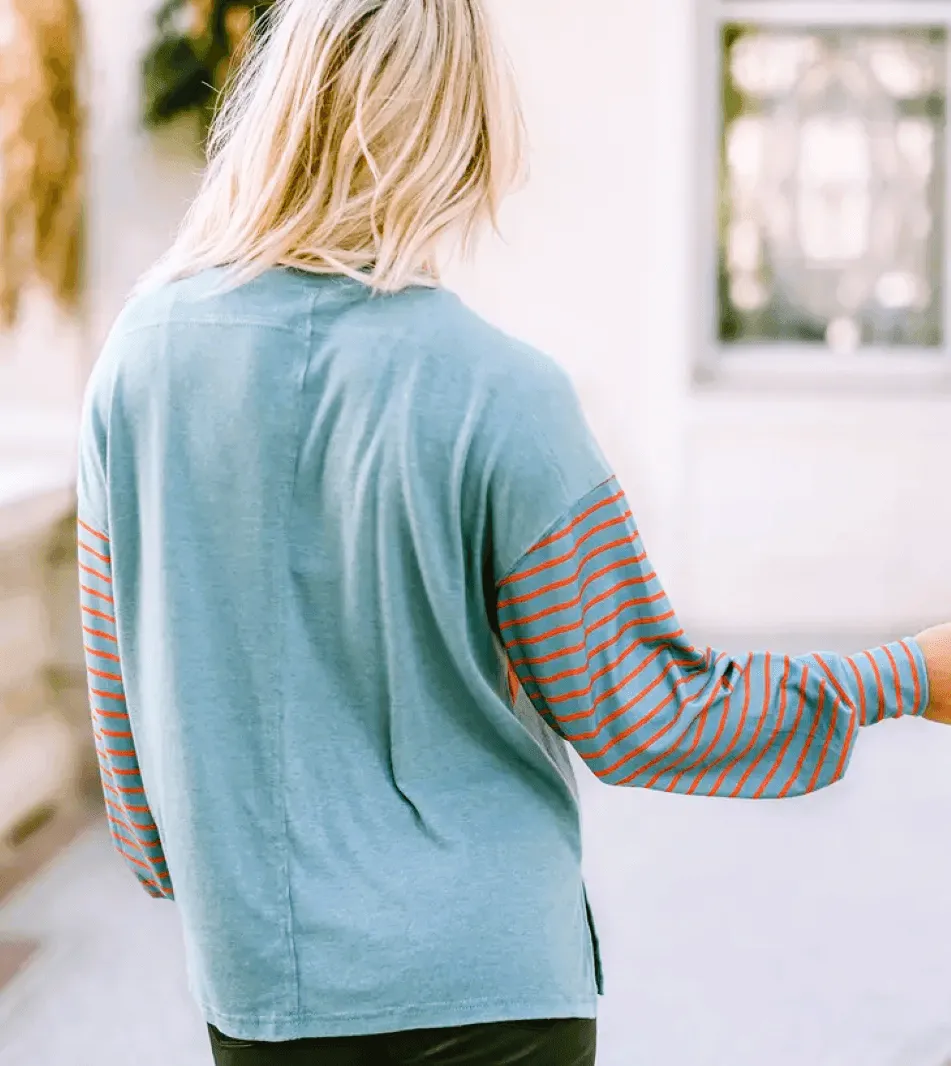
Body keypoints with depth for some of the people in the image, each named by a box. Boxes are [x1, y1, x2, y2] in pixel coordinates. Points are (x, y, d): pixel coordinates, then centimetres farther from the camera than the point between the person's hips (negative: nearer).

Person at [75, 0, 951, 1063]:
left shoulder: (140, 349, -4)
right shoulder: (498, 396, -18)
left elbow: (123, 679, 6)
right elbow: (631, 721, -10)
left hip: (255, 976, 4)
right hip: (479, 978, -4)